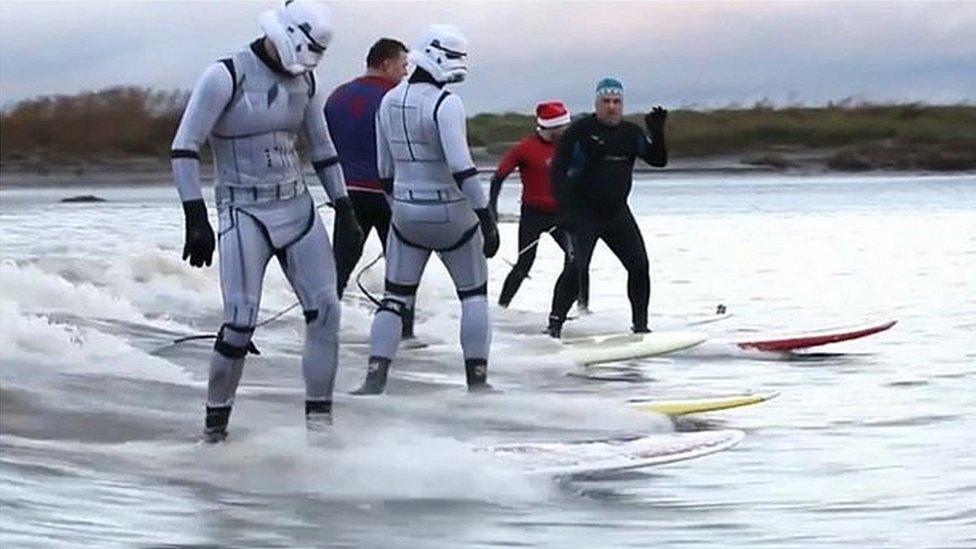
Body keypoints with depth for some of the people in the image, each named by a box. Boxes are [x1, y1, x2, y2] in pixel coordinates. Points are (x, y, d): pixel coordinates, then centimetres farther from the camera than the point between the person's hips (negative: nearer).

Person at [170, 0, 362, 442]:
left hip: (297, 208, 6)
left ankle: (319, 416, 6)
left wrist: (345, 211, 14)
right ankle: (216, 418, 5)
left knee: (325, 309, -4)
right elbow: (184, 148, -14)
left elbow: (322, 150, 19)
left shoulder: (303, 82, 7)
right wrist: (196, 220, -19)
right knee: (241, 322, -13)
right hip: (244, 213, -6)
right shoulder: (227, 76, -13)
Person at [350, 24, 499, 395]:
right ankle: (477, 379, 10)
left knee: (395, 298, 10)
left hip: (406, 214, 5)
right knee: (474, 295, 12)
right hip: (452, 215, -5)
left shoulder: (389, 102, 3)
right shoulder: (446, 104, -19)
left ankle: (375, 378, -2)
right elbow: (461, 168, -25)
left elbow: (385, 169, 10)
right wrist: (486, 216, -22)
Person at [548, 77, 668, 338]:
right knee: (577, 268, -16)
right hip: (583, 213, -5)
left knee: (639, 266, 1)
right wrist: (566, 209, -20)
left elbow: (658, 160, 3)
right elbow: (558, 170, -11)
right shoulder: (580, 131, -9)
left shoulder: (630, 133, 7)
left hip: (617, 212, 5)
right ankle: (556, 322, -6)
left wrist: (657, 132, -14)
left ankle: (640, 324, 12)